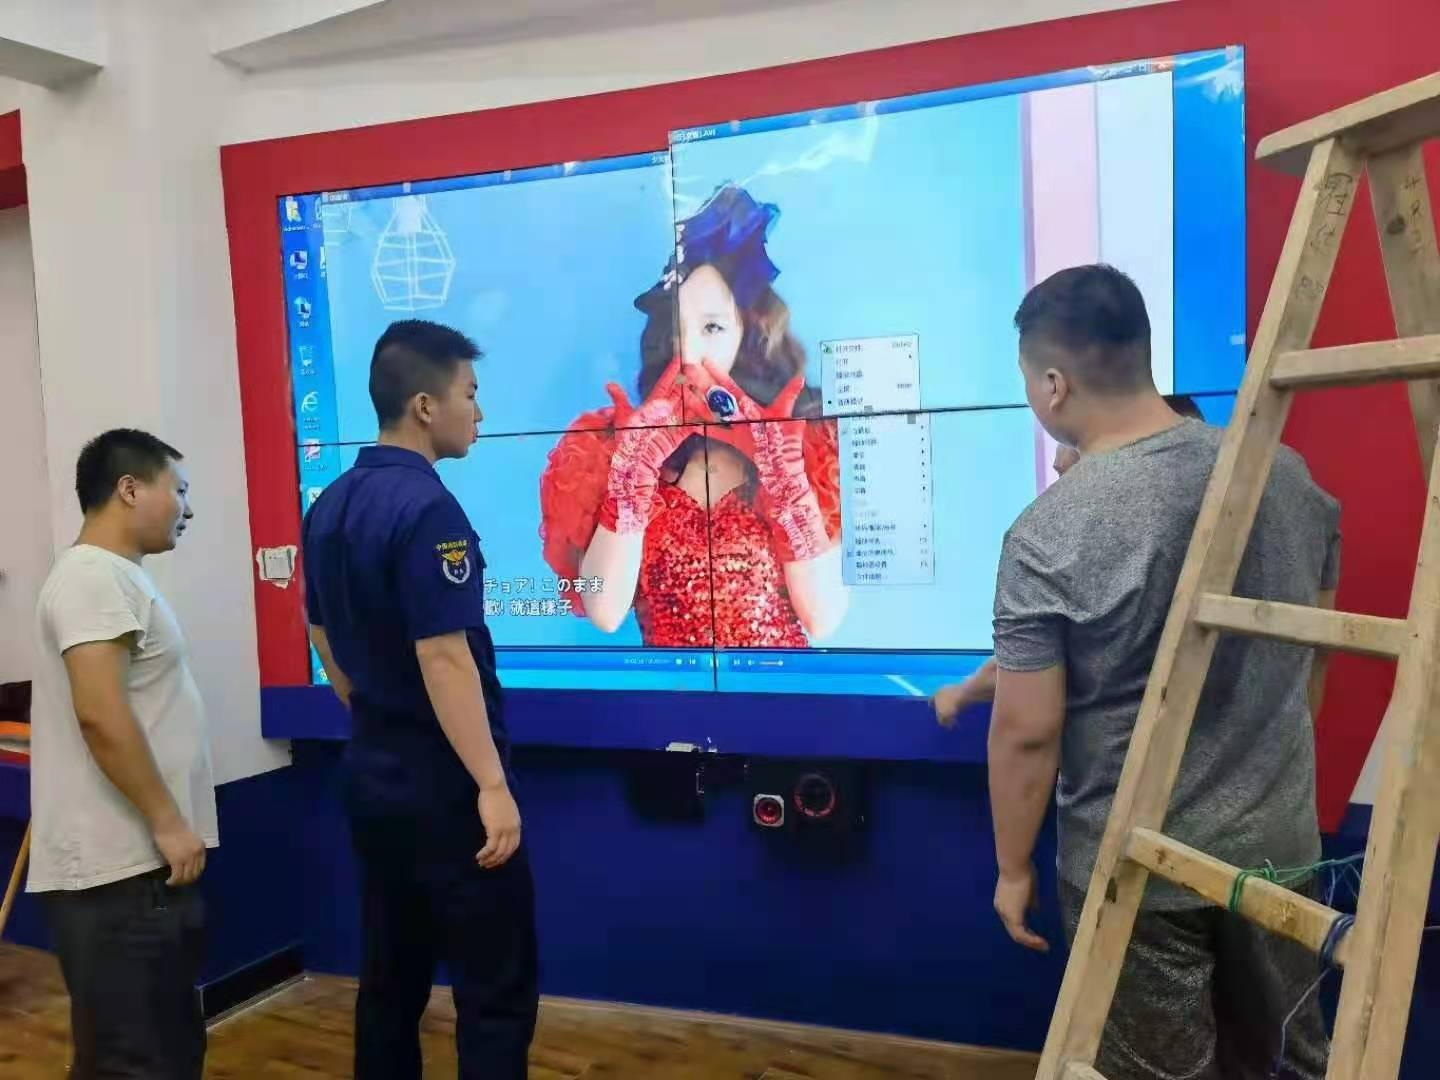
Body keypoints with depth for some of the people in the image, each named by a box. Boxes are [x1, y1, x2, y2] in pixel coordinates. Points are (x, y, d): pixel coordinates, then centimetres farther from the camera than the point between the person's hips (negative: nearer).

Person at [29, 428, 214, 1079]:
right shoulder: (95, 577, -16)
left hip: (142, 861, 10)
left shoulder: (118, 576, 16)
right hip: (119, 872, -10)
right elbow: (101, 715, -25)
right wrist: (168, 824, -19)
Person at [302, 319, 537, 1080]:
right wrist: (492, 785, -22)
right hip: (444, 782, -9)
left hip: (374, 773, 9)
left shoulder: (330, 506, 7)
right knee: (496, 992, 3)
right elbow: (443, 659, -25)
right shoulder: (427, 509, -20)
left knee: (390, 978, 17)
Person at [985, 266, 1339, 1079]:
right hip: (1280, 841, 5)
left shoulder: (1048, 534, -23)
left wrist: (1013, 869, -3)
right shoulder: (1290, 476, -6)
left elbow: (1027, 733, -18)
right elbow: (1316, 650, 8)